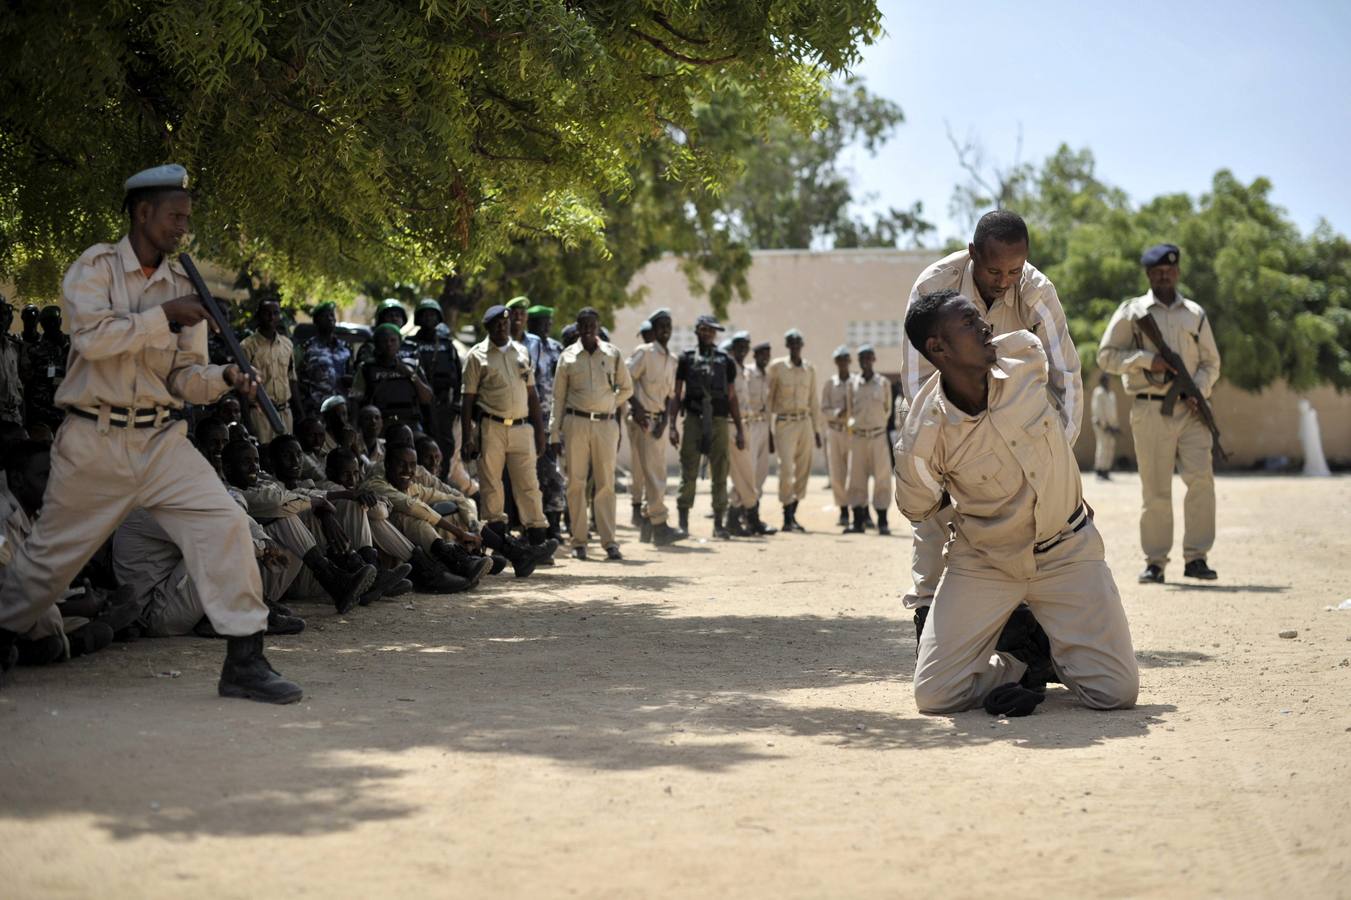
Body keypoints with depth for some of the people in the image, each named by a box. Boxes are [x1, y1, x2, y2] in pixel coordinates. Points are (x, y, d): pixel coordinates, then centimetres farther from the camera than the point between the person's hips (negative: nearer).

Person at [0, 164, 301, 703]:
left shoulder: (183, 286, 7)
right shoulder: (96, 267, -4)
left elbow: (183, 377, 7)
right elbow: (91, 335, -21)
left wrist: (224, 378, -13)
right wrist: (164, 316, -19)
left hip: (160, 440, 3)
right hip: (93, 441, -3)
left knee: (225, 524, -15)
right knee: (53, 551, 10)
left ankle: (244, 661, -12)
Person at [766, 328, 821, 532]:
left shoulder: (810, 369, 11)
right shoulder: (777, 366, 0)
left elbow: (813, 401, 16)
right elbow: (769, 398, 3)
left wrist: (817, 429, 13)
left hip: (805, 422, 4)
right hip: (785, 422, -4)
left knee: (803, 470, 3)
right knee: (786, 469, -12)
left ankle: (793, 514, 13)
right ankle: (787, 518, -8)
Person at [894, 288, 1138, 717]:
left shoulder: (1025, 357, -16)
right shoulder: (921, 441, -23)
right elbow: (916, 509, -1)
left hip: (1066, 552, 2)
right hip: (983, 564, -1)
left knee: (1116, 693, -10)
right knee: (934, 696, -12)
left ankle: (1049, 650, 20)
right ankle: (1019, 661, 14)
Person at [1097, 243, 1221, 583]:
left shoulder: (1195, 314, 15)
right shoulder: (1131, 312, 7)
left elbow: (1211, 361, 17)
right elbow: (1106, 355, 2)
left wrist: (1199, 391, -3)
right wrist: (1146, 359, -12)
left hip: (1190, 410, 2)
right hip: (1150, 411, -2)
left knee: (1201, 478, -11)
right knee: (1155, 489, -2)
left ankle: (1196, 558, -5)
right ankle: (1155, 562, 6)